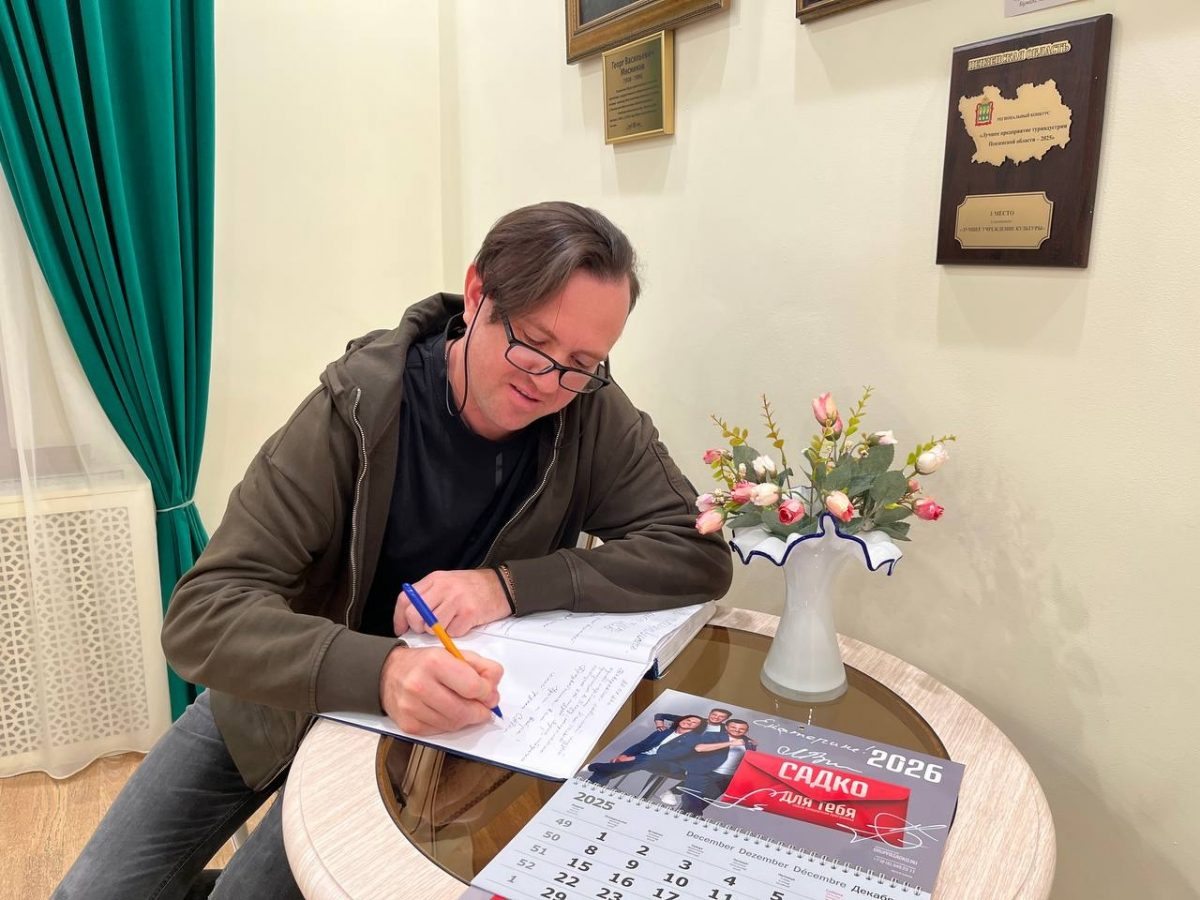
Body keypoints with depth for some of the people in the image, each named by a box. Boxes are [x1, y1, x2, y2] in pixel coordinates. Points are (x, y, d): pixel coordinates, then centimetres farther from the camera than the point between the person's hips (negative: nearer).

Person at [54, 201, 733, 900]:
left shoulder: (594, 417, -18)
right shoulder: (357, 411, -25)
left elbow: (701, 554, -22)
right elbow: (202, 614, -28)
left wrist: (512, 585, -33)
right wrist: (377, 671, -47)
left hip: (440, 723, 0)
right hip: (281, 694, 1)